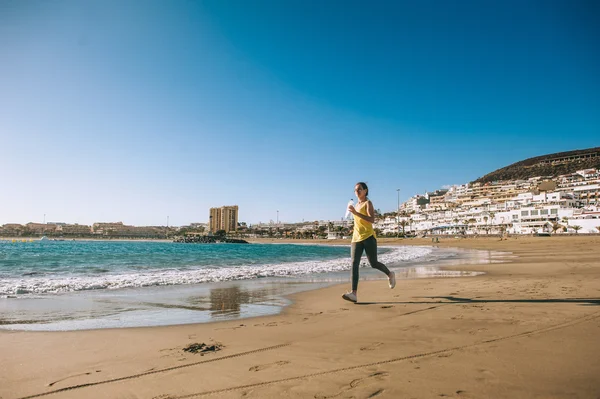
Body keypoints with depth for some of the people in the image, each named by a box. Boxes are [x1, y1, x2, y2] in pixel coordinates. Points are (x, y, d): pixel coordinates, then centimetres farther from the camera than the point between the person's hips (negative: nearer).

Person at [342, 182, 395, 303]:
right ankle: (353, 293, -16)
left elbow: (372, 220, -19)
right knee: (354, 264, -9)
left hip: (368, 237, -6)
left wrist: (356, 213, -25)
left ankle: (390, 274, 34)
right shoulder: (356, 205, 19)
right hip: (356, 238, 6)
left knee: (373, 263, 3)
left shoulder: (368, 203, -3)